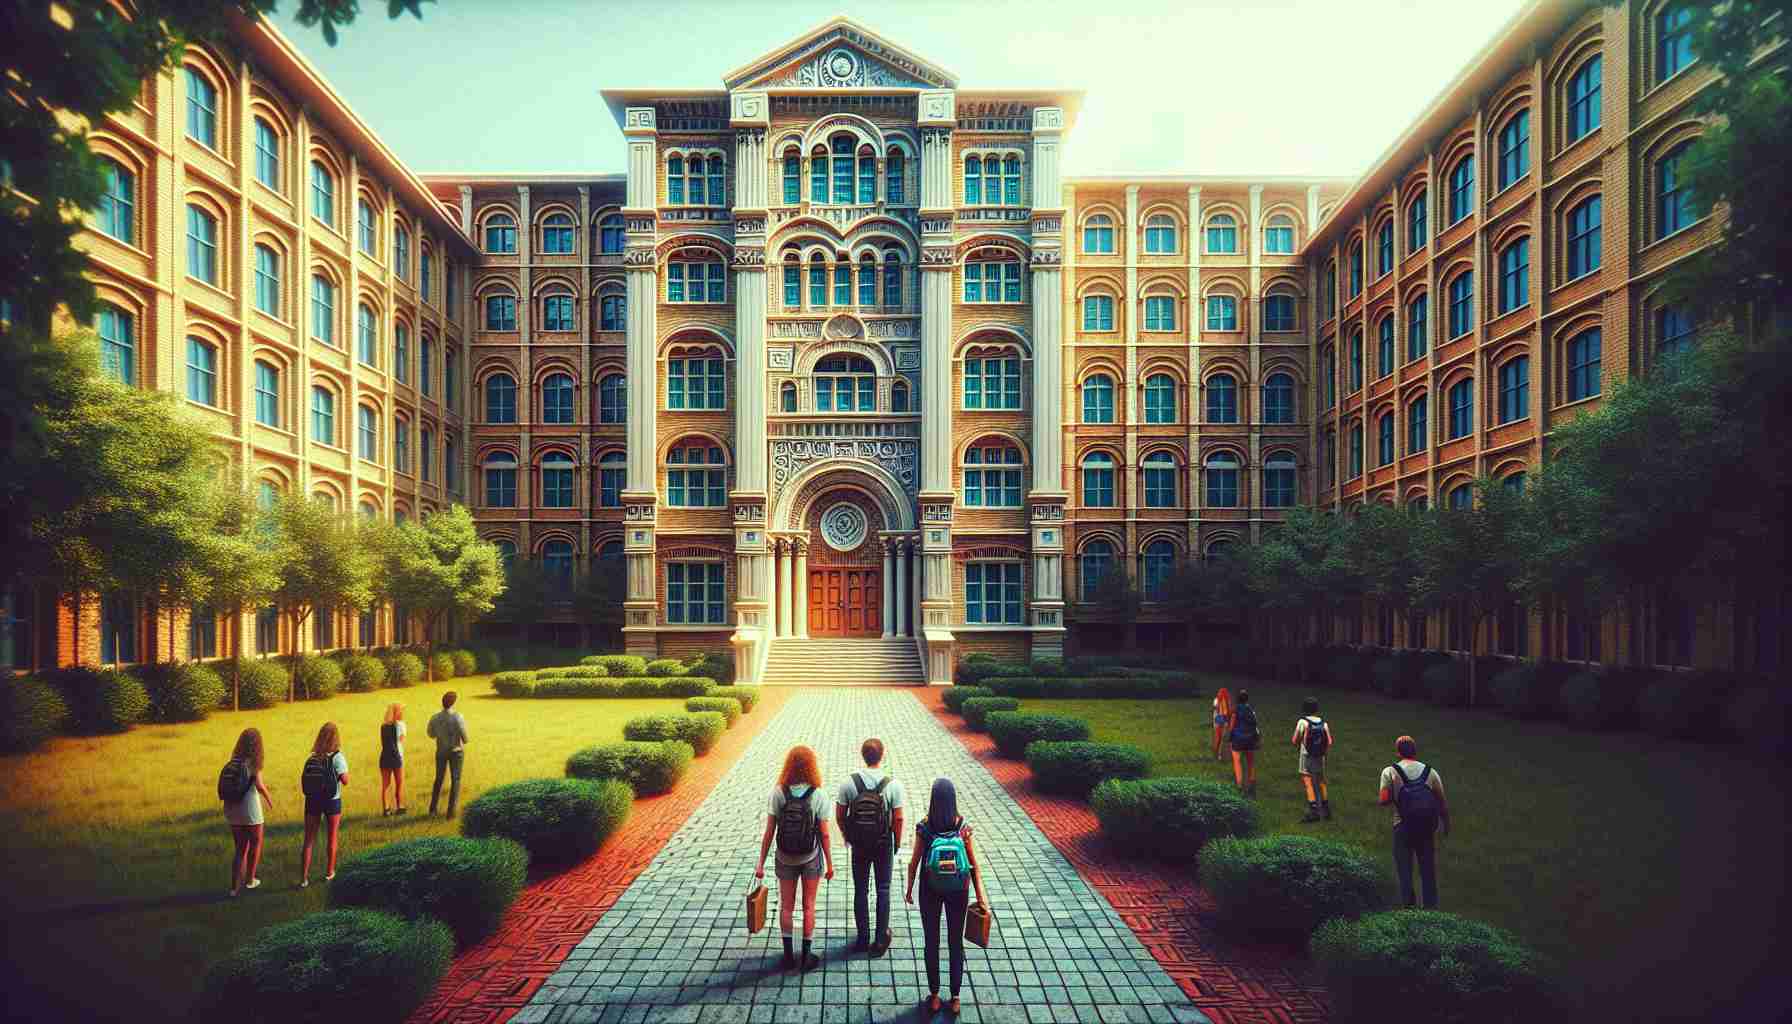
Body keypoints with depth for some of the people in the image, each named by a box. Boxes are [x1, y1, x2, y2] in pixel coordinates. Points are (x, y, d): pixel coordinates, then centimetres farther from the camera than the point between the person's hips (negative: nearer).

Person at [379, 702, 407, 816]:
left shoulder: (383, 726, 7)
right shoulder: (400, 725, -7)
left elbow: (383, 743, 5)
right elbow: (401, 741, -4)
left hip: (384, 756, 4)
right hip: (396, 756, -4)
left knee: (385, 784, 10)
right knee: (399, 783, 10)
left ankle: (384, 809, 11)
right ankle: (399, 807, 14)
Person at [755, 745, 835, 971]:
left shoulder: (778, 794, -14)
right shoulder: (818, 796, -17)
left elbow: (769, 833, -12)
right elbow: (824, 835, -12)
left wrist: (761, 863, -3)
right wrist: (830, 864, 0)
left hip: (785, 859, 1)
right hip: (811, 859, -1)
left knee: (786, 907, 17)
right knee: (808, 907, 15)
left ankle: (788, 954, 22)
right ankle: (807, 955, 23)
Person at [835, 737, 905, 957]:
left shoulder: (849, 783, -11)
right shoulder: (893, 784, -15)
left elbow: (840, 815, -4)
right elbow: (898, 819, -11)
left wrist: (846, 836, 12)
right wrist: (897, 842, 5)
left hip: (858, 845, 1)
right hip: (884, 844, -1)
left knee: (860, 891, 13)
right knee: (883, 890, 13)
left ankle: (863, 939, 21)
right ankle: (881, 940, 17)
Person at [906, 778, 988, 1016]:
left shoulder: (923, 827, -18)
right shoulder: (963, 827, -15)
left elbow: (914, 863, -10)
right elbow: (974, 865, -11)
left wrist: (910, 889, 5)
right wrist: (981, 896, -3)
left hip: (930, 892, -1)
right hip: (958, 893, 1)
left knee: (932, 943, 15)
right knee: (956, 943, 16)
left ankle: (934, 996, 26)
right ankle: (955, 998, 25)